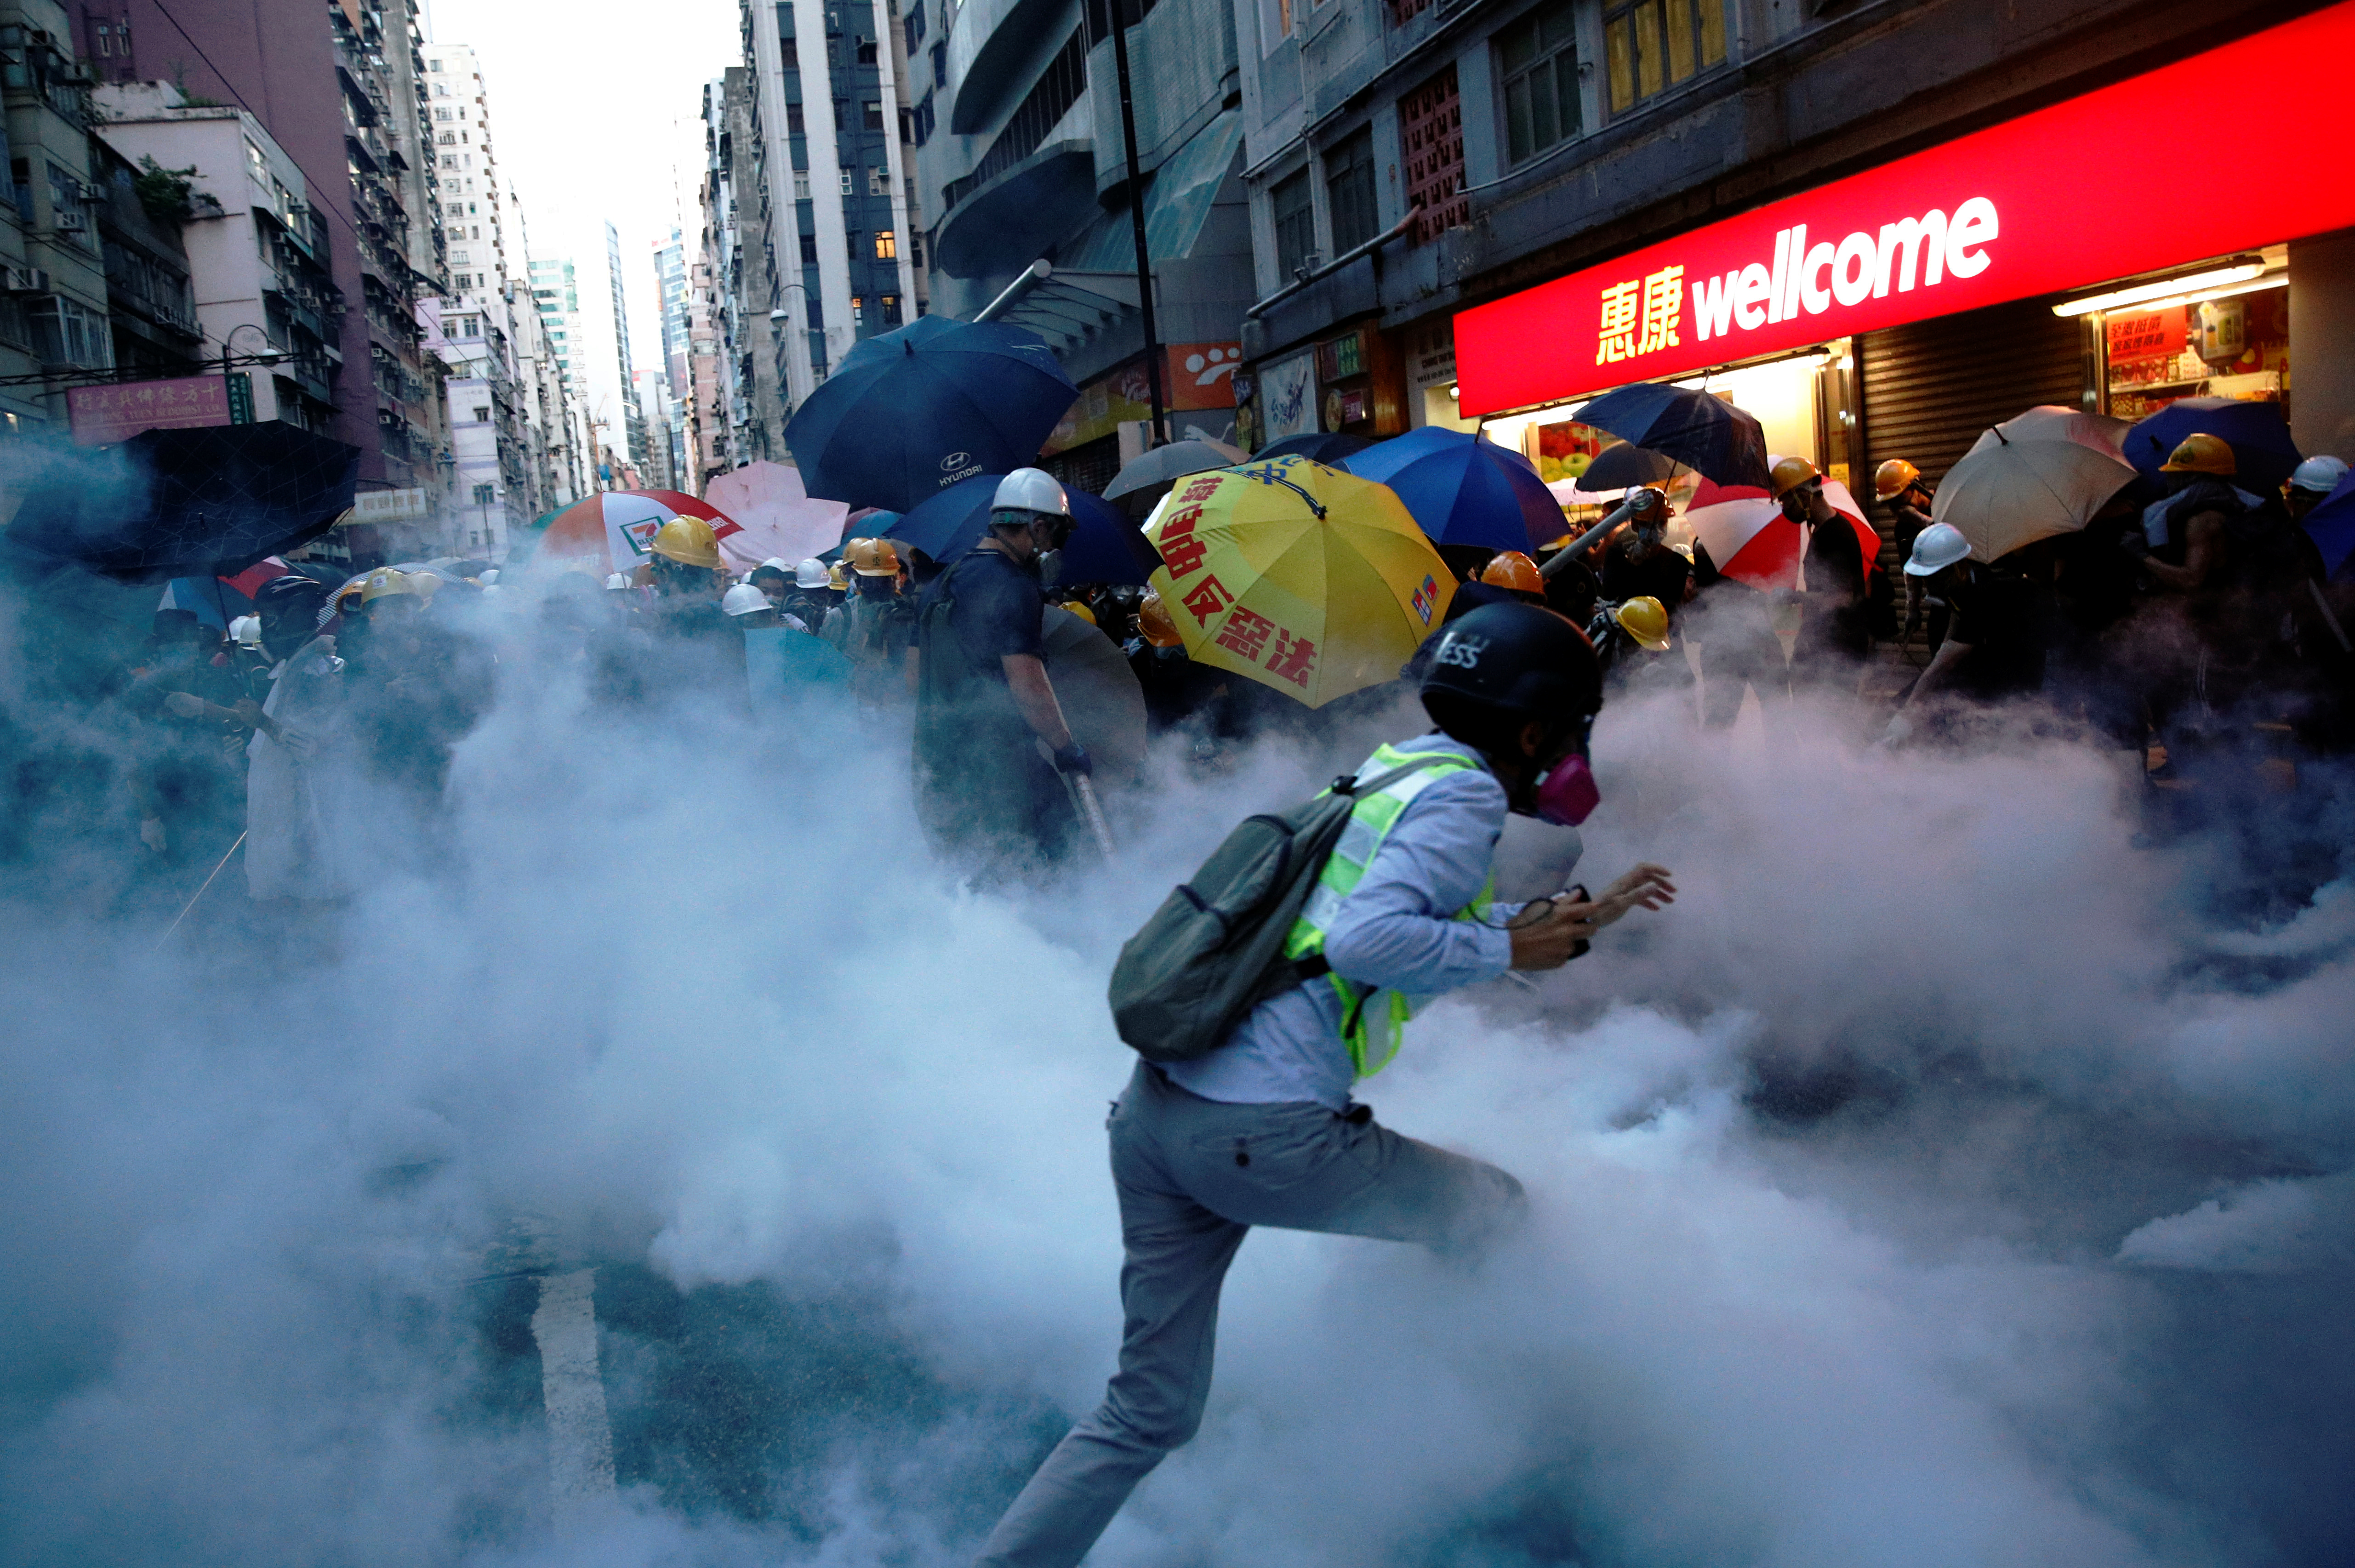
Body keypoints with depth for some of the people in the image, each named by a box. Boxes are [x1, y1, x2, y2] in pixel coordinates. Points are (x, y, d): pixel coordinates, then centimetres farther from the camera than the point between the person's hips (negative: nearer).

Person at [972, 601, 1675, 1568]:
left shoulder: (1393, 769, 22)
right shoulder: (1463, 795, -5)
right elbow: (1367, 942, -20)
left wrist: (1582, 919, 39)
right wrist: (1509, 952, -5)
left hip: (1154, 1110, 9)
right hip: (1264, 1135, -8)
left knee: (1149, 1414, 16)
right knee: (1496, 1212, 17)